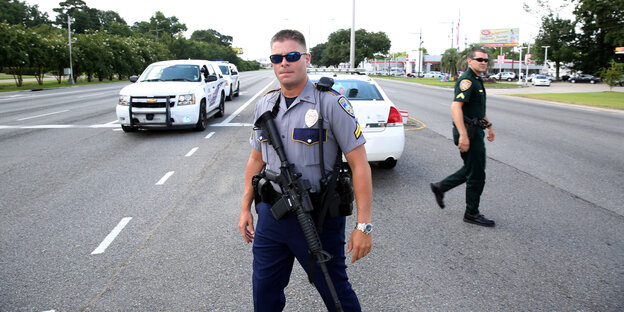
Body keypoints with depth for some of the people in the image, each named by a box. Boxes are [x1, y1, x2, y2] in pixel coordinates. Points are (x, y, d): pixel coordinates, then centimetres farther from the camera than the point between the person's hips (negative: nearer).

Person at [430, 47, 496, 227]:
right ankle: (472, 214, 11)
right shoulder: (467, 80, -16)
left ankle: (440, 187, 27)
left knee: (471, 170, 18)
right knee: (476, 175, -1)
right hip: (468, 132, -10)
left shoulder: (477, 80, 16)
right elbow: (456, 107, -28)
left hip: (475, 131, 10)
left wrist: (488, 125, 30)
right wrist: (463, 135, -32)